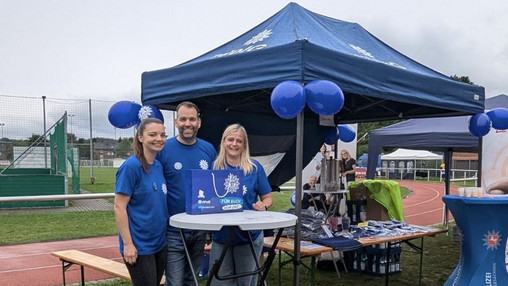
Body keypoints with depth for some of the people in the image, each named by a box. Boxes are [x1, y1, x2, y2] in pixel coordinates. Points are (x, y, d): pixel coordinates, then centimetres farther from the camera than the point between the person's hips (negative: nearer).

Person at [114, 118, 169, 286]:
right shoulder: (131, 166, -15)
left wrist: (164, 235, 10)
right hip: (139, 245, -7)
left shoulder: (159, 166, 5)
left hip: (160, 242, 7)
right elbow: (119, 207, -16)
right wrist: (128, 244, -18)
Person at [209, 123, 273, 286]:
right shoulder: (214, 167, -1)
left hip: (249, 236, -1)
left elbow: (267, 197, 1)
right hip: (221, 236, 1)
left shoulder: (254, 167, -5)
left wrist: (263, 206, -20)